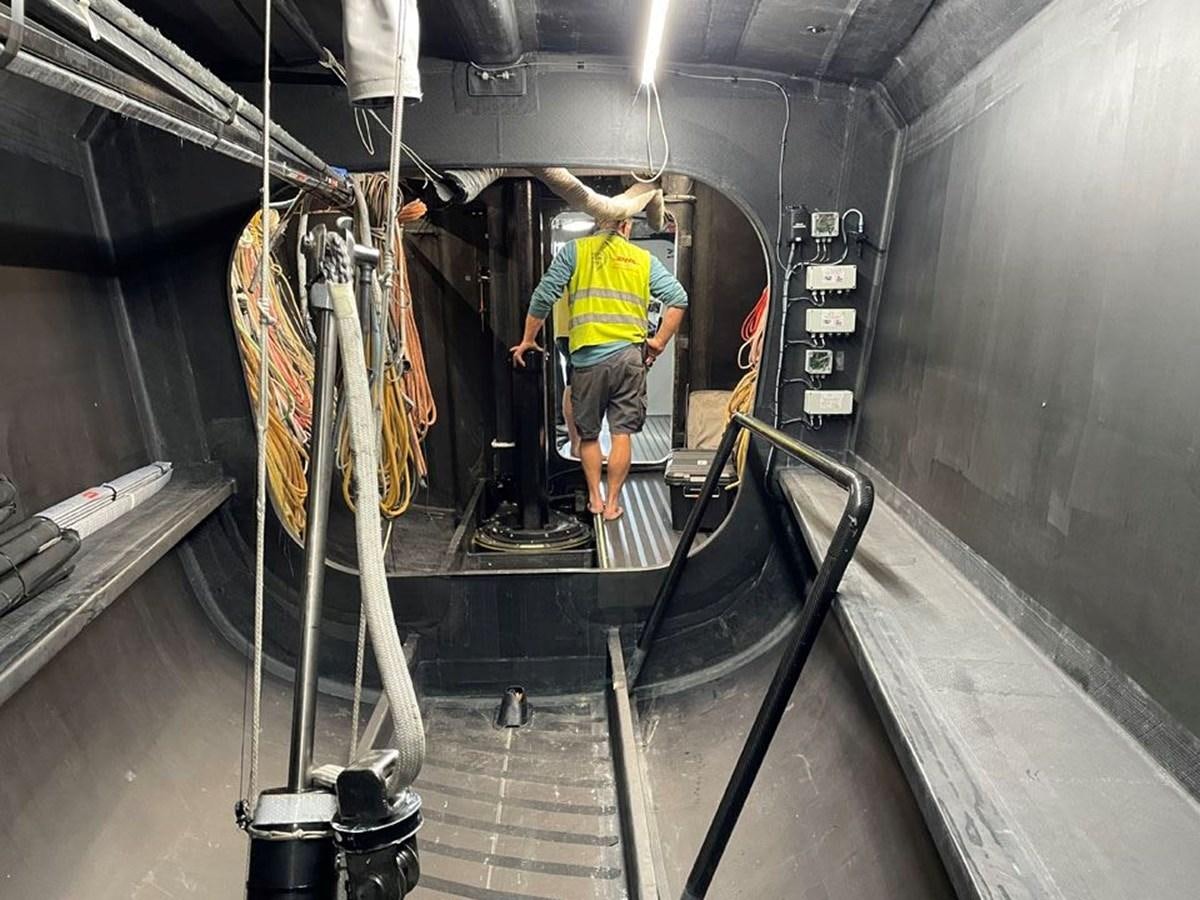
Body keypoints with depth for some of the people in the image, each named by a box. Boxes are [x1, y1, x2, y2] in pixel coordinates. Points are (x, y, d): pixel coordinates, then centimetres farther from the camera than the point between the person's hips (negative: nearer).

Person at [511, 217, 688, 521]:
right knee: (622, 433, 7)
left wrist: (528, 341, 10)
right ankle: (613, 503, 13)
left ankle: (595, 499, 21)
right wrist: (659, 343, 7)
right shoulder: (643, 259, 10)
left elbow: (543, 296, 0)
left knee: (588, 433, 14)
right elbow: (678, 298, 3)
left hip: (588, 357, -1)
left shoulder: (575, 250, 5)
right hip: (629, 356, 1)